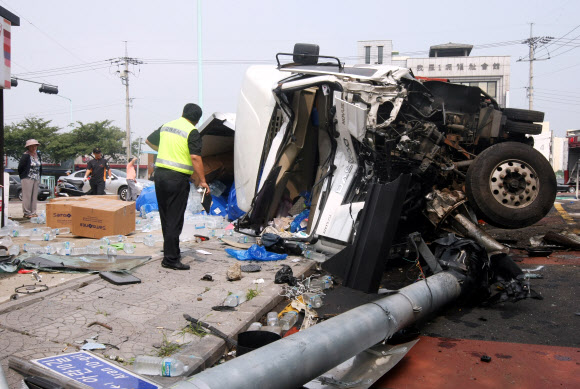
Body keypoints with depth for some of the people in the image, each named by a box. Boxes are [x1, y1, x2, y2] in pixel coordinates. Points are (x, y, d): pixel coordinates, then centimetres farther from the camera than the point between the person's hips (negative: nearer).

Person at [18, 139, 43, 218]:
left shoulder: (38, 154, 10)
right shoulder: (25, 156, -10)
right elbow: (20, 167, -7)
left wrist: (39, 177, 14)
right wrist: (23, 177, -1)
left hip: (36, 179, 7)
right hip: (27, 178, -6)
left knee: (34, 196, 8)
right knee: (27, 196, -4)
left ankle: (33, 212, 13)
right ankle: (27, 213, 1)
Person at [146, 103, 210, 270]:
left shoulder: (166, 126, 13)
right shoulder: (192, 132, -8)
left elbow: (149, 141, 27)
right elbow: (195, 157, -16)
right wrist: (202, 181, -12)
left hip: (160, 173, 7)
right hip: (178, 178, -7)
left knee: (165, 217, 16)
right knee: (175, 219, -3)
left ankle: (171, 250, 29)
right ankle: (170, 259, 0)